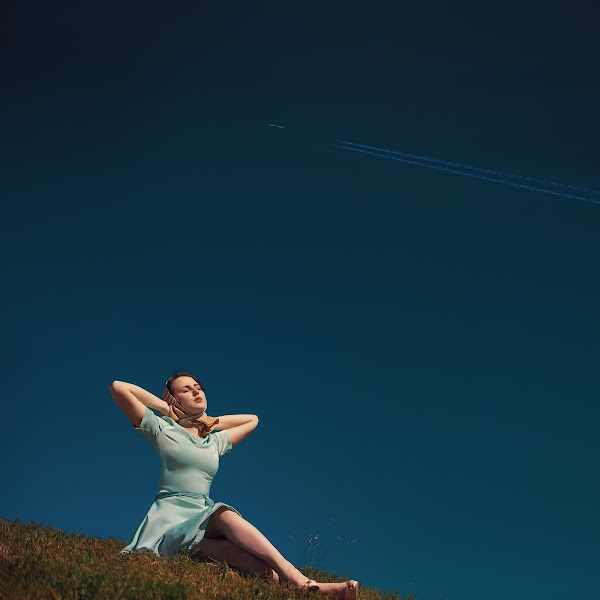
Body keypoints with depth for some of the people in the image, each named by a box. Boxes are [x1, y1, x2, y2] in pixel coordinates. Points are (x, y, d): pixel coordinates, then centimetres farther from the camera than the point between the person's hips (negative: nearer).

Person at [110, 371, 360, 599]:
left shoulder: (216, 441, 24)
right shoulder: (163, 429, 10)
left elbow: (252, 419, 38)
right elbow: (118, 387, 3)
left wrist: (208, 421, 27)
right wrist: (167, 408, 11)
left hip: (205, 519, 4)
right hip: (170, 517, -4)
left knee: (224, 514, -34)